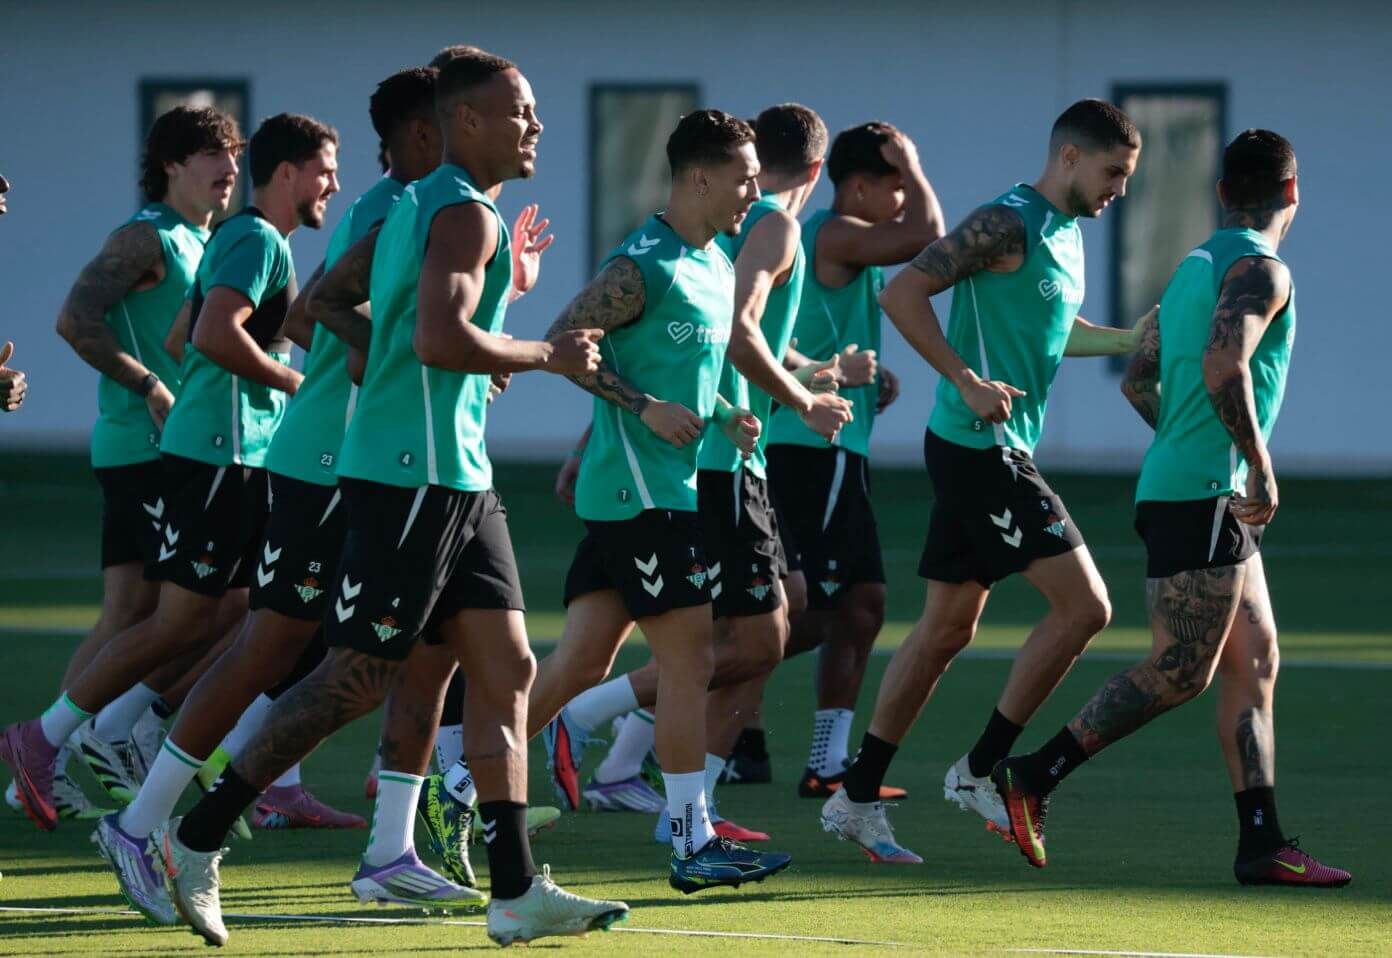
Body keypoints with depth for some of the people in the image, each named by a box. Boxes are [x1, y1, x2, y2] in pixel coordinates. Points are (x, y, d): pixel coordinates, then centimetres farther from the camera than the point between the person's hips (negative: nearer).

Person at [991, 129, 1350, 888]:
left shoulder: (1194, 268, 17)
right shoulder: (1260, 271, -10)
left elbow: (1139, 381, 22)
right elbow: (1224, 367, -26)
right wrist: (1259, 469, -21)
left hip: (1185, 494, 10)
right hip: (1203, 501, -10)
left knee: (1255, 663, 7)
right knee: (1178, 673, -8)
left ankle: (1262, 843, 4)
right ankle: (1032, 778, -5)